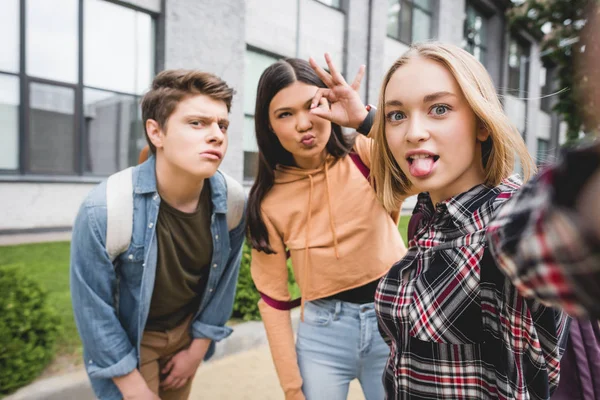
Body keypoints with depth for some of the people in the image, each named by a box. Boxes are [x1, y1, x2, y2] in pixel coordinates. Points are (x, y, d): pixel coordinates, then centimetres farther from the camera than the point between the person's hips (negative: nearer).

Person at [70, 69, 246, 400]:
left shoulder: (233, 201, -21)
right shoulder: (103, 210, -31)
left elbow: (224, 280, -5)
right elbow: (94, 310, -19)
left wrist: (197, 350, 3)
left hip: (187, 329, 4)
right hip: (125, 340, -4)